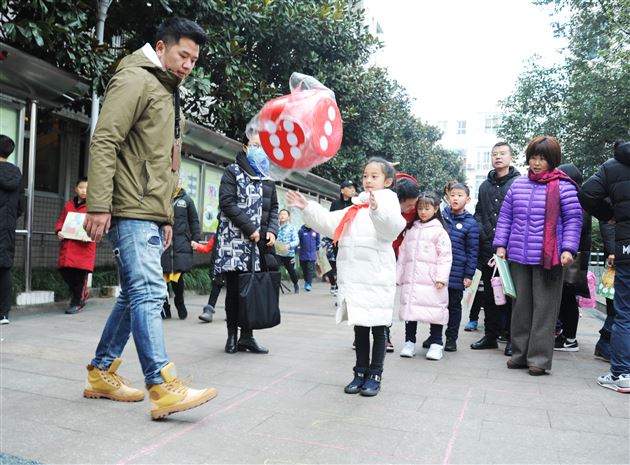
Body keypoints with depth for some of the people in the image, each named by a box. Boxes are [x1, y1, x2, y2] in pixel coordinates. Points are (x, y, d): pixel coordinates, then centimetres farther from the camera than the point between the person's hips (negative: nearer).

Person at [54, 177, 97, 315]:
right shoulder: (68, 205, 15)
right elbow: (61, 221, 18)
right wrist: (59, 231, -2)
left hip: (84, 247, -4)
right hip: (67, 245, 5)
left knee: (80, 275, -3)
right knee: (65, 272, 2)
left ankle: (76, 302, 11)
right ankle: (81, 294, 25)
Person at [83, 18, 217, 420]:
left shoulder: (169, 94, 25)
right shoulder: (135, 80, -4)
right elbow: (104, 142, -15)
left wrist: (167, 217, 22)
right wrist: (99, 206, -21)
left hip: (151, 215, 9)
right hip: (130, 212, -9)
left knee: (135, 295, 11)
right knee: (148, 293, -15)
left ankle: (102, 373, 22)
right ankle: (164, 387, -15)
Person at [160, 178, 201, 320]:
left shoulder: (186, 200, 9)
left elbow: (194, 221, 12)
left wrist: (195, 239, 3)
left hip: (181, 245, 0)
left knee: (177, 276, -5)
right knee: (163, 276, 0)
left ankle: (180, 304, 20)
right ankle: (164, 309, 15)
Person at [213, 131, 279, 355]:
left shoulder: (267, 179, 20)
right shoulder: (233, 172, 3)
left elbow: (273, 208, 21)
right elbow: (227, 202, -8)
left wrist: (272, 230, 2)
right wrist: (250, 229, -14)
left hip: (259, 243, 5)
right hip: (234, 240, -5)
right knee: (234, 290, -1)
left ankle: (247, 336, 11)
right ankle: (232, 335, 11)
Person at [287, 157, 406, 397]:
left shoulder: (388, 204, -4)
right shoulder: (355, 209, 16)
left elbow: (392, 226, -25)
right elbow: (328, 223, 15)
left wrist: (377, 208, -44)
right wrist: (307, 208, 5)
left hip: (377, 278, -6)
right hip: (353, 278, 6)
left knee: (378, 328, 6)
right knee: (360, 327, 15)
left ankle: (375, 375, 18)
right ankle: (360, 372, 26)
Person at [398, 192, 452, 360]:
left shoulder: (439, 231, -1)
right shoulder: (411, 231, 15)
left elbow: (445, 256, -7)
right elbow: (403, 254, 16)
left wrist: (441, 277, -15)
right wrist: (398, 276, 14)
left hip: (431, 281, -5)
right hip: (410, 280, 5)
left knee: (435, 309, -1)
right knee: (409, 307, 8)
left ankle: (435, 344, 11)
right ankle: (409, 342, 19)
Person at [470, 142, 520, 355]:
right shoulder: (485, 186, 17)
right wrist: (483, 233, 2)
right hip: (487, 249, 5)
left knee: (511, 293, 1)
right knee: (489, 294, 11)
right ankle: (491, 335, 22)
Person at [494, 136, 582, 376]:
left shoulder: (562, 185, -2)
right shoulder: (518, 184, 11)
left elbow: (573, 219, -2)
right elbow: (505, 217, 13)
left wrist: (568, 249, -11)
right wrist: (501, 245, 7)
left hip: (548, 257, -4)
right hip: (518, 257, 4)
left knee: (544, 308, 1)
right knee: (520, 305, 11)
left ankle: (539, 358, 10)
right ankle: (519, 354, 22)